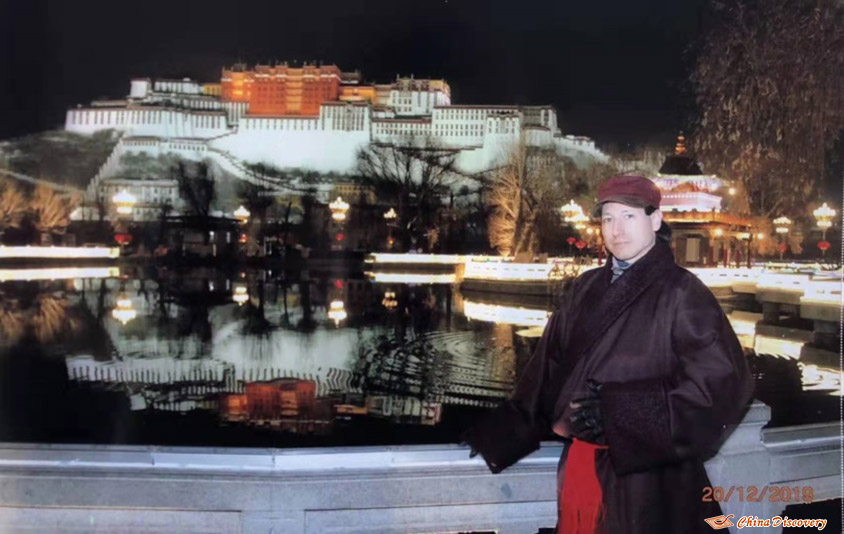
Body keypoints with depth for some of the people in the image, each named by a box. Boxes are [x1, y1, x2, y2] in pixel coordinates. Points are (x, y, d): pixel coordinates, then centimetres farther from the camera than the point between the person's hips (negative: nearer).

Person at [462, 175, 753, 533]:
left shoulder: (682, 293, -9)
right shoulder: (585, 288, 8)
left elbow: (722, 384, -17)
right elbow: (551, 364, 13)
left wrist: (618, 410, -22)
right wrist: (505, 430, 10)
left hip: (643, 473, -5)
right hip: (579, 460, 5)